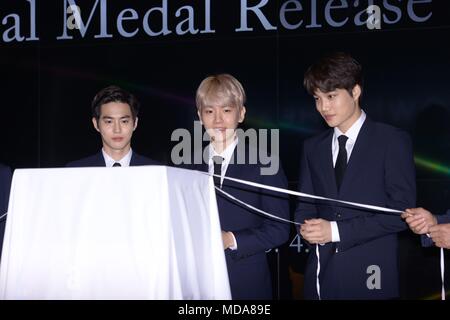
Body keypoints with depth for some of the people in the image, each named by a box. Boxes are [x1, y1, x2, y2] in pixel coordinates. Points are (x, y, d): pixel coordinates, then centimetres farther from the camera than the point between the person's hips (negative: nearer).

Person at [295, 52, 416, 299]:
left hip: (370, 277, -4)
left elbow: (402, 210, -10)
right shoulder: (312, 147, 12)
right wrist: (307, 227, -9)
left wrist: (336, 230, -15)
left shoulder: (393, 141, -4)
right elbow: (306, 204, 14)